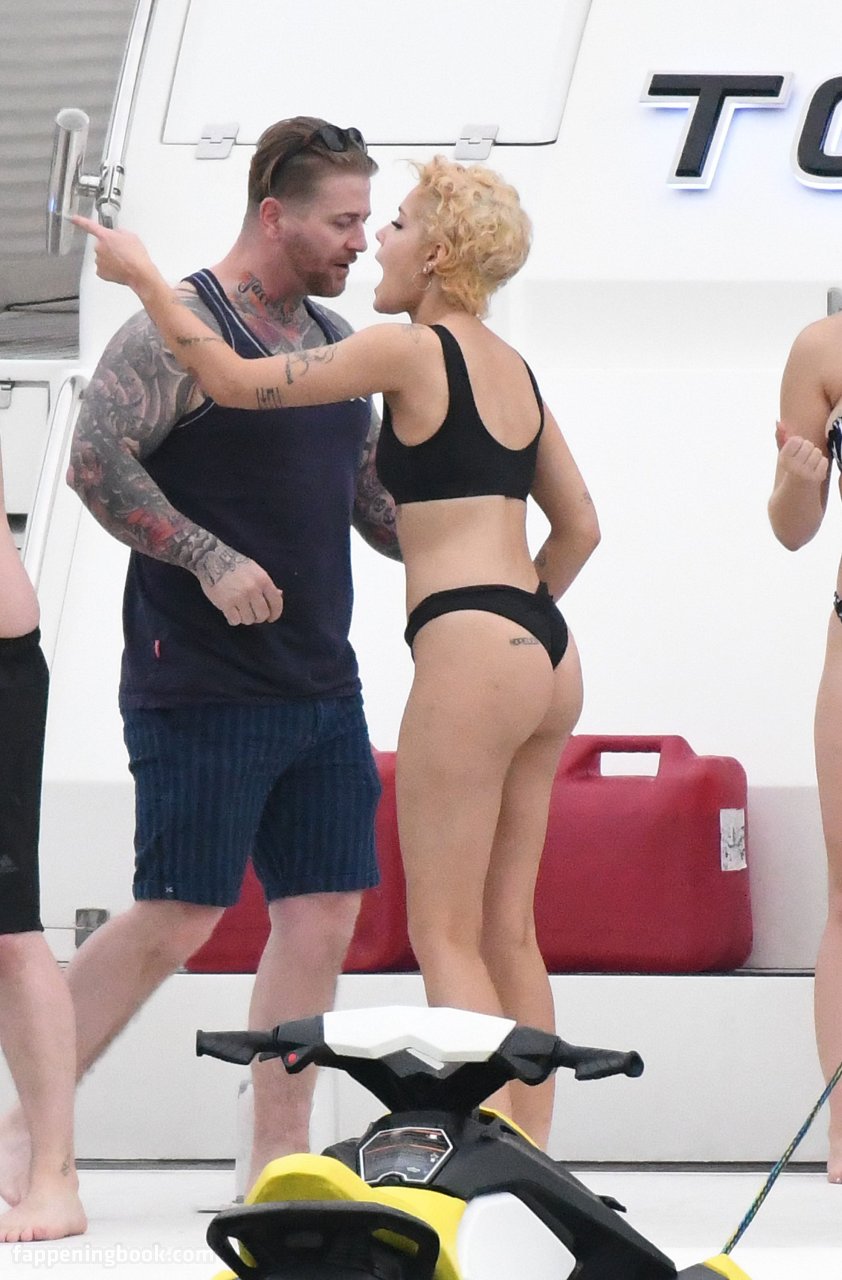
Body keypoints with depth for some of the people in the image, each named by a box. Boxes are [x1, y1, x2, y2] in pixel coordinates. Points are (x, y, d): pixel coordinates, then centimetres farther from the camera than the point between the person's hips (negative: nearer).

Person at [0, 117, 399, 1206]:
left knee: (322, 912, 3)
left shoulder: (335, 340, 16)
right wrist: (211, 559, -22)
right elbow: (96, 462, -18)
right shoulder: (178, 330, -10)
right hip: (202, 691, -8)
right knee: (177, 917, -7)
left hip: (320, 686, 8)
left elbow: (372, 498, 24)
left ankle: (277, 1157, 9)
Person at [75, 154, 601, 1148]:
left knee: (445, 934, -6)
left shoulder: (410, 349, -7)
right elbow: (579, 528, 23)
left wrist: (141, 276, 2)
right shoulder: (513, 370, 17)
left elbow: (235, 382, -7)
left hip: (469, 652, -9)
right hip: (545, 654, 9)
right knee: (506, 930, 11)